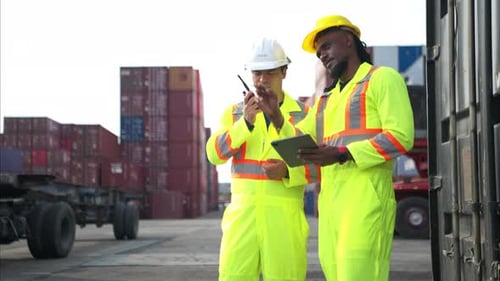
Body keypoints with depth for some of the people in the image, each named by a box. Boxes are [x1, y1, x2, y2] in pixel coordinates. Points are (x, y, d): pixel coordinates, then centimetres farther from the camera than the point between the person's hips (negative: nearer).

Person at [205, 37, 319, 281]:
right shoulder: (234, 113, 10)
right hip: (243, 212, 1)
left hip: (285, 214, -1)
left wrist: (287, 171, -16)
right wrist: (245, 121, -19)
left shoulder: (304, 115, 5)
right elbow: (215, 154, -5)